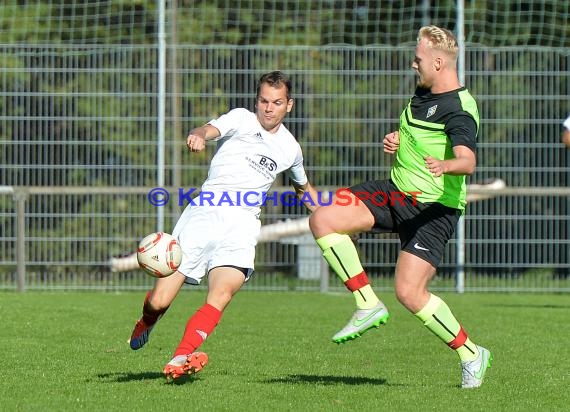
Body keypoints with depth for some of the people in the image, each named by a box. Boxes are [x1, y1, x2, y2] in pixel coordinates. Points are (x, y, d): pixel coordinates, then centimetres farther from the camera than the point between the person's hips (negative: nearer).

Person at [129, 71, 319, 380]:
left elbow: (303, 188, 42)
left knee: (222, 294, -27)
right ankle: (147, 322, 31)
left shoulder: (290, 148, 20)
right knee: (159, 300, -6)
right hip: (205, 212, -2)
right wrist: (199, 136, -41)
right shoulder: (242, 119, 6)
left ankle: (179, 360, -38)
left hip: (242, 225, 2)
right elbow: (210, 129, -17)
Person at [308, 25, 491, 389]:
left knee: (410, 293, -16)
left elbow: (468, 161, -36)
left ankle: (472, 355, 4)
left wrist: (444, 165, -57)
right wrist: (395, 141, 6)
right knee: (323, 219, -9)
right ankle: (368, 305, -2)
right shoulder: (422, 93, 8)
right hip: (396, 193, 8)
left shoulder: (459, 109, -20)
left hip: (434, 208, -8)